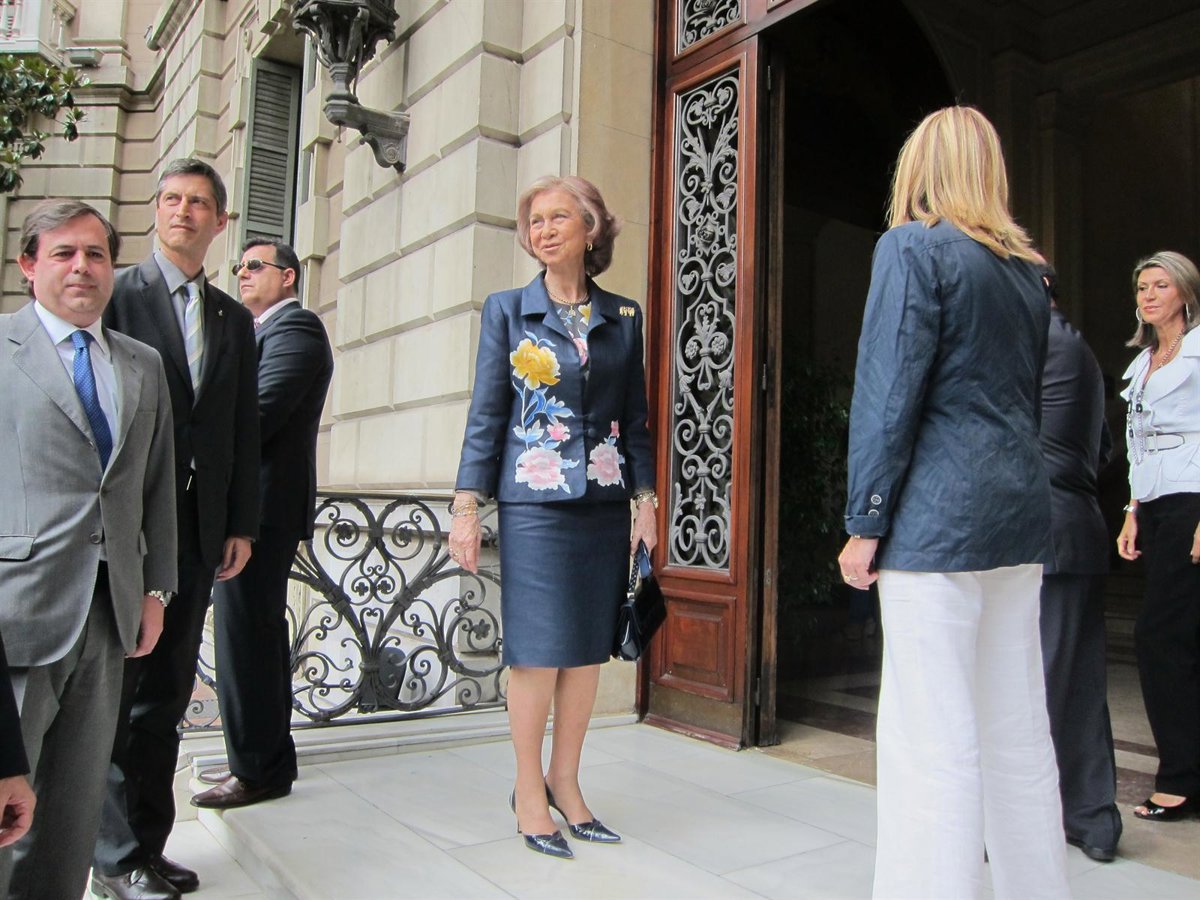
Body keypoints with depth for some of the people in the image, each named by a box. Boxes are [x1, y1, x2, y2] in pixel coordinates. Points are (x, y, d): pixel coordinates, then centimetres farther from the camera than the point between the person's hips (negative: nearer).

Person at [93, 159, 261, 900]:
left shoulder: (234, 319, 14)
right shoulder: (117, 295, 0)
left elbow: (244, 427, 12)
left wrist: (241, 524, 7)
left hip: (199, 526, 4)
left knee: (166, 694, 10)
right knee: (116, 687, 3)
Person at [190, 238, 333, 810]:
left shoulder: (294, 327, -8)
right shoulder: (260, 331, 23)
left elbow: (260, 413, -19)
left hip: (260, 503, -10)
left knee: (247, 634, -6)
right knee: (257, 633, 14)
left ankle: (259, 770, 4)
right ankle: (260, 758, 25)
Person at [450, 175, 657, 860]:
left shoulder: (624, 317, 9)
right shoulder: (507, 310, 4)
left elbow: (636, 417, 11)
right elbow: (486, 415, 1)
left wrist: (645, 501, 5)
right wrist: (467, 504, -4)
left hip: (604, 504, 3)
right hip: (535, 504, -3)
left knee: (589, 649, 7)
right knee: (539, 651, 0)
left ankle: (565, 783, 23)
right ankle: (529, 789, 18)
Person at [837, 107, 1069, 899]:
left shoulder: (914, 246, -5)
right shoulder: (1026, 265, 16)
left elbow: (889, 395, -12)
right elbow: (1032, 395, 20)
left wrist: (865, 525, -8)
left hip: (940, 514, -8)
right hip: (1020, 509, 8)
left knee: (935, 739, -3)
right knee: (1019, 730, 14)